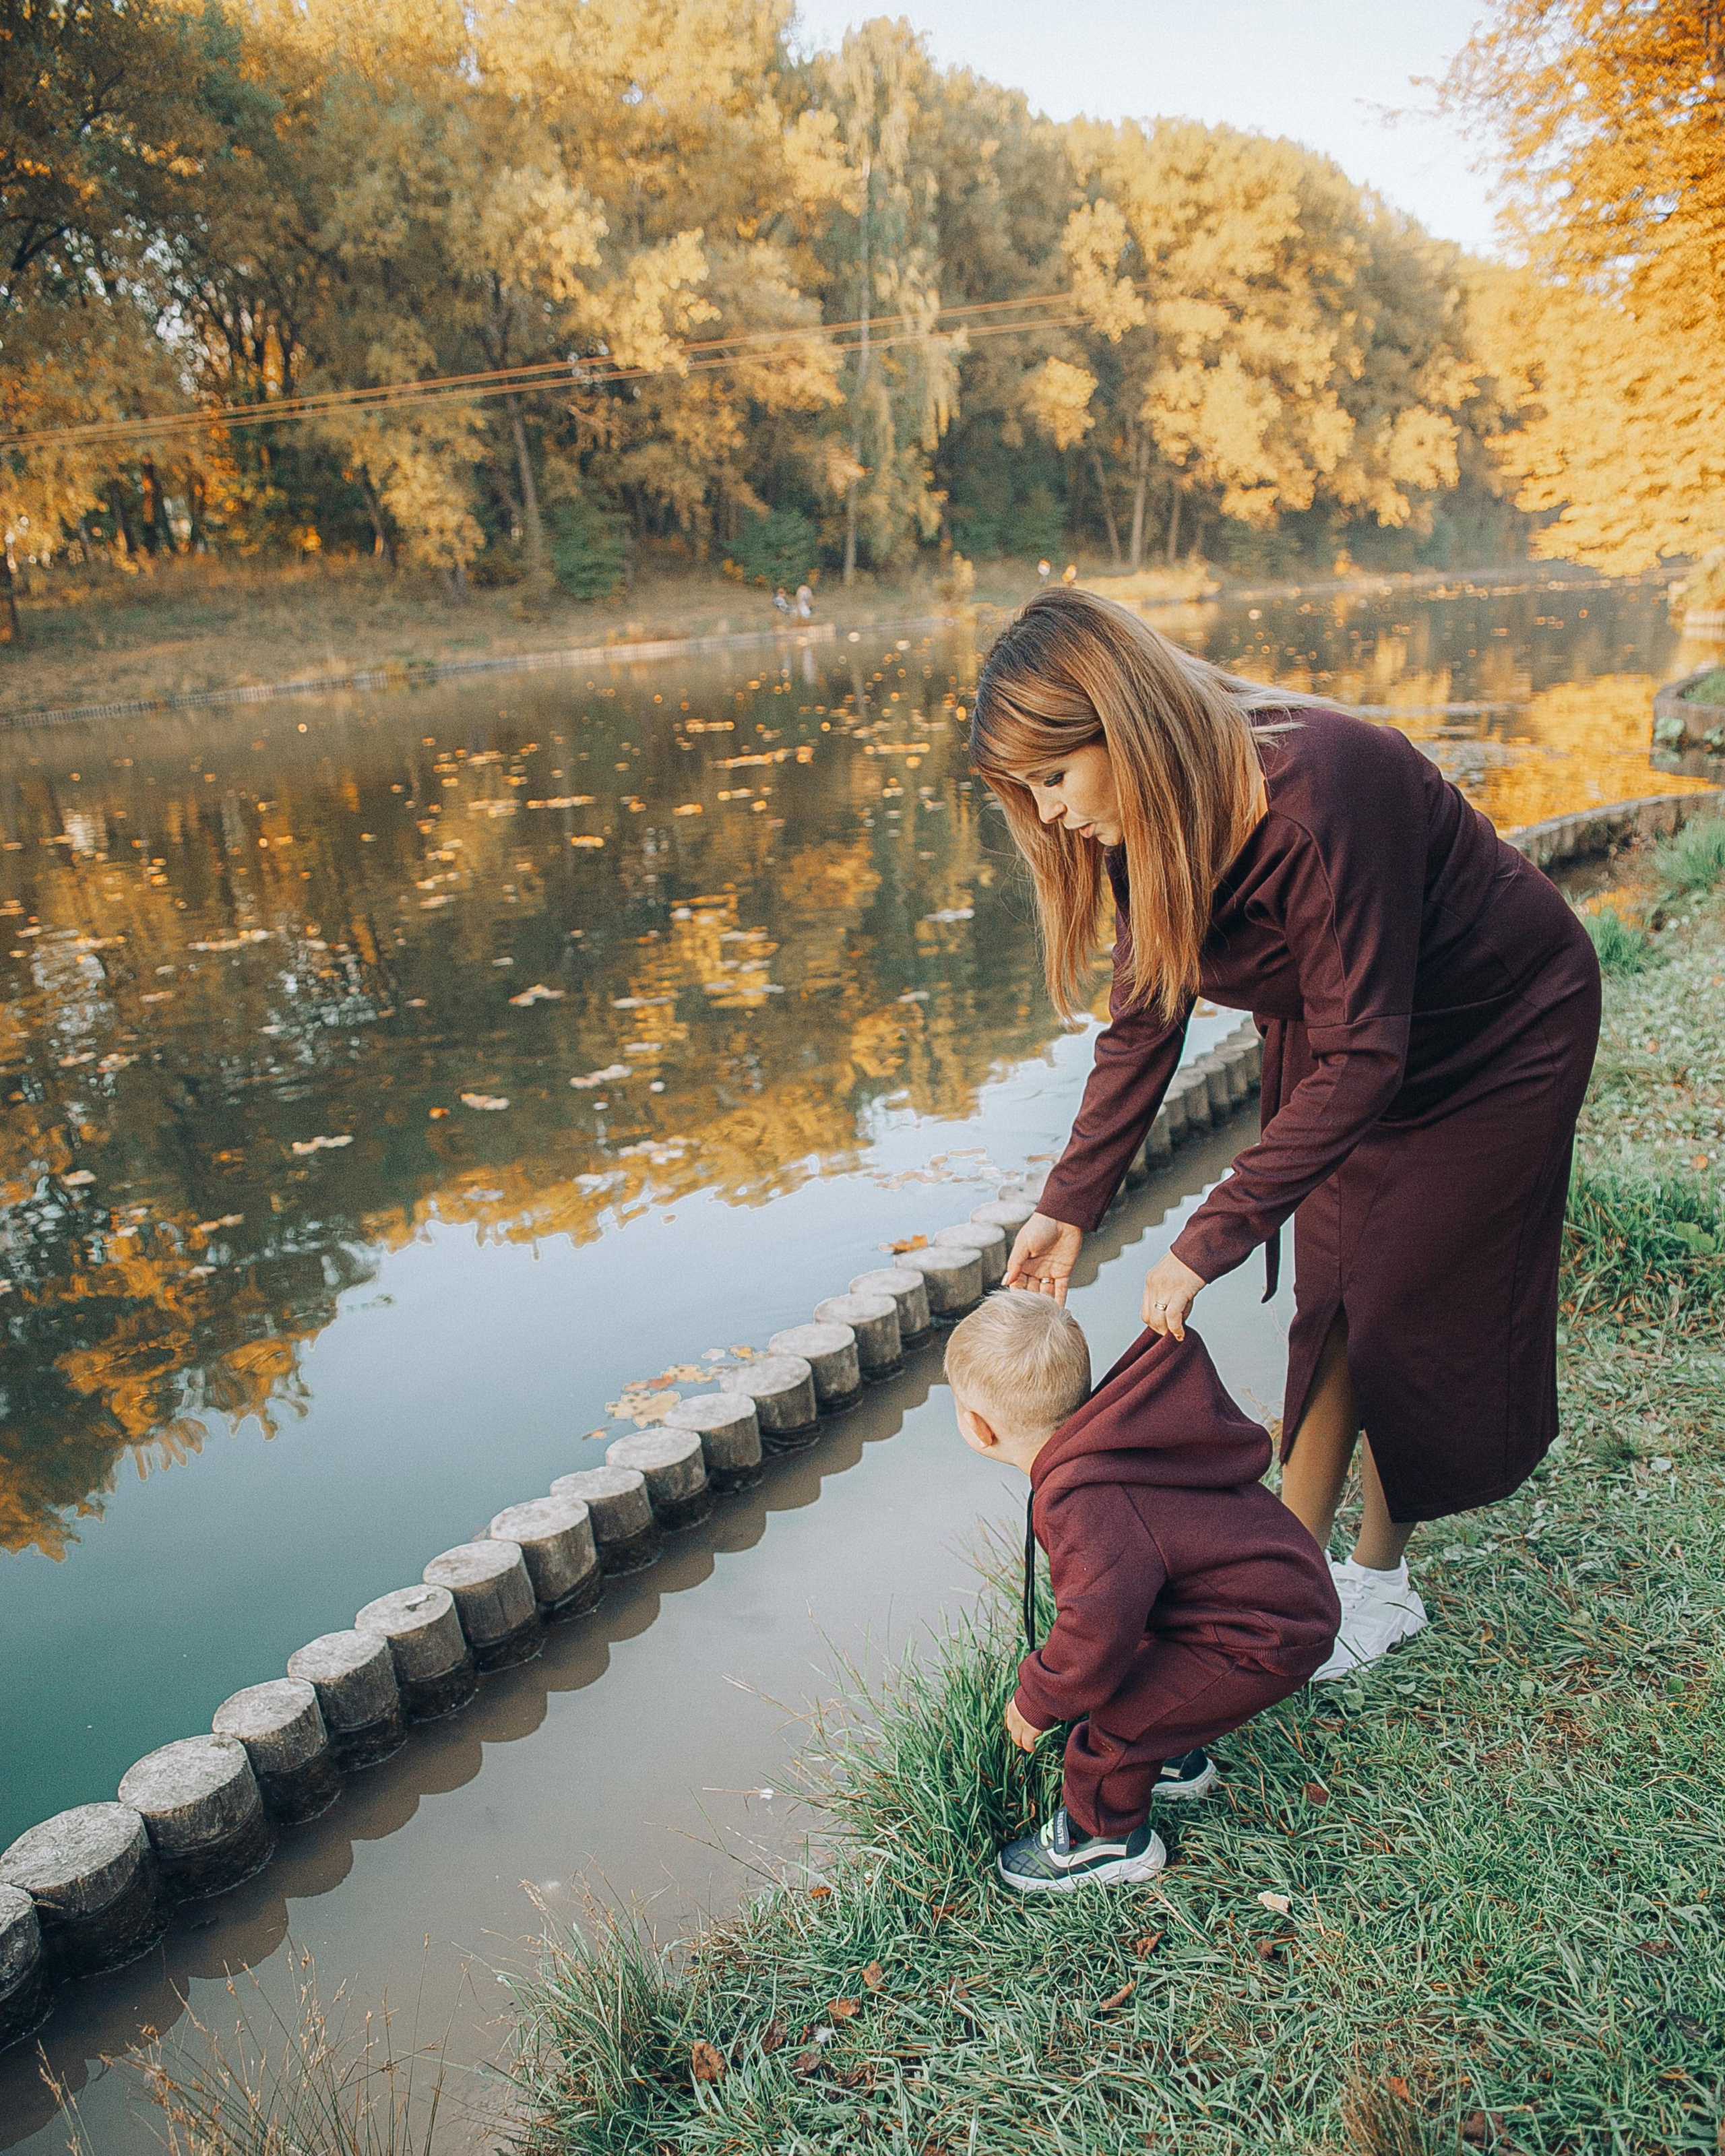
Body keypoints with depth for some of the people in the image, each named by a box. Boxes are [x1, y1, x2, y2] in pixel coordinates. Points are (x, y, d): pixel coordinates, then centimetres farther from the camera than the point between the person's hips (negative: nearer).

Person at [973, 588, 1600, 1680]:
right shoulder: (1148, 822, -15)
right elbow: (1144, 1022, -8)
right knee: (1334, 1303, 5)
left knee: (1416, 1309, 3)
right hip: (1342, 1037, 6)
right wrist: (1068, 1205, -14)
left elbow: (1360, 1058, -36)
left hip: (1500, 1033, -6)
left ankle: (1381, 1578, 22)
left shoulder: (1318, 793, -38)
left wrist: (1210, 1241, -35)